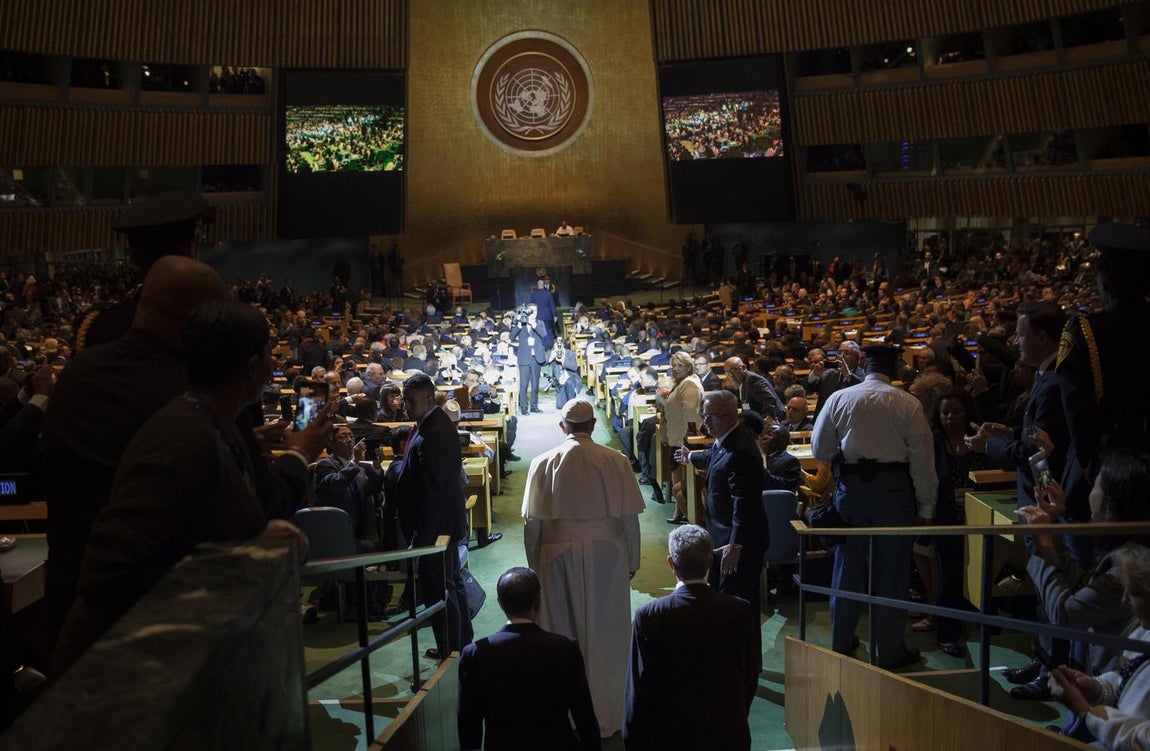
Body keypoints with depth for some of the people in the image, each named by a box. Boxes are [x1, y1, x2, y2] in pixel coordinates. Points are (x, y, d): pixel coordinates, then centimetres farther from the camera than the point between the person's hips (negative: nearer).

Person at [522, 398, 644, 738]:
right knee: (605, 637, 10)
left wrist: (535, 566, 9)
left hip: (559, 557, 0)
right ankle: (605, 718, 19)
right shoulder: (615, 461, -5)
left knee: (562, 636, 11)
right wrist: (632, 563, 8)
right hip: (606, 556, 0)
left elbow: (532, 522, -2)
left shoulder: (544, 463, -4)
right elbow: (629, 518, -3)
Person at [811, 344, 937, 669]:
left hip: (851, 486, 2)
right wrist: (925, 507, 0)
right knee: (892, 570, 8)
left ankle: (841, 642, 26)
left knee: (849, 567, 14)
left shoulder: (838, 399, -2)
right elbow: (923, 460, -6)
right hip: (895, 488, -2)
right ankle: (891, 651, 17)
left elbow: (820, 450, 2)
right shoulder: (908, 405, -7)